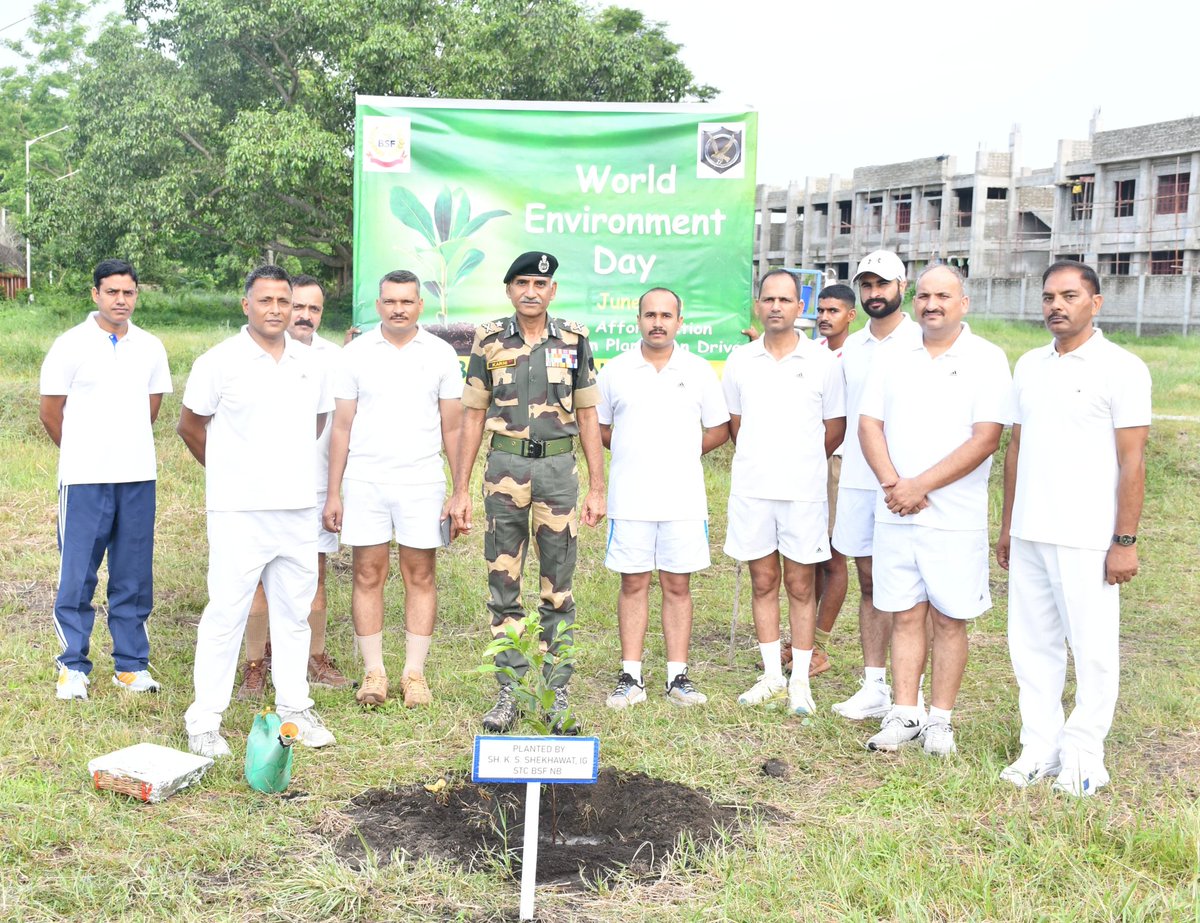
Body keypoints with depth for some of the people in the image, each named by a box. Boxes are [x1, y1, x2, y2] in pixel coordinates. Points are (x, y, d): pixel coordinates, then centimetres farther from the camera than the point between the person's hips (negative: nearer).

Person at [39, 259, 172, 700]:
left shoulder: (151, 348, 8)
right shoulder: (70, 346, -3)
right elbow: (50, 413, 2)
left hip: (138, 478, 3)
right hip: (84, 480, -3)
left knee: (134, 577, 8)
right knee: (77, 576, 2)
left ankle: (131, 664, 17)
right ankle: (73, 667, 13)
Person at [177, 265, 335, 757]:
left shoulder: (310, 363, 9)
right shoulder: (220, 361, -4)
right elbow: (189, 424, 4)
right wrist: (226, 470, 11)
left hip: (298, 508, 5)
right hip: (238, 511, -5)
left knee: (294, 610, 11)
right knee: (226, 612, -4)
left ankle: (294, 706, 23)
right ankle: (204, 720, 6)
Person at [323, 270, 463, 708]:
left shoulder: (441, 354, 4)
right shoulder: (356, 353, 4)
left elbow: (453, 428, 5)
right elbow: (341, 426, 6)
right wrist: (333, 492, 2)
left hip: (422, 482, 0)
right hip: (364, 481, 0)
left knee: (420, 576, 3)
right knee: (368, 576, 3)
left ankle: (414, 673, 11)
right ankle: (373, 671, 12)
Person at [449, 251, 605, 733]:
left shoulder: (575, 340, 5)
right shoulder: (489, 340, 5)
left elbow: (588, 417, 7)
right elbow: (473, 417, 6)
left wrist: (597, 488, 2)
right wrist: (460, 490, 1)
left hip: (558, 466, 0)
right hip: (505, 466, 0)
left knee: (558, 588, 4)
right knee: (503, 586, 5)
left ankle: (558, 693, 14)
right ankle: (508, 692, 15)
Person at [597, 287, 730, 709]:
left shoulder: (699, 371, 6)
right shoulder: (614, 370, 6)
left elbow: (719, 429, 12)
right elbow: (598, 428, 13)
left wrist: (684, 451, 3)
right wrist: (632, 450, 2)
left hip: (684, 498, 0)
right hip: (629, 498, 0)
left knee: (678, 585, 5)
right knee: (633, 583, 3)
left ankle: (678, 677, 12)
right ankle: (631, 677, 9)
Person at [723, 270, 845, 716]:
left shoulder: (823, 362, 0)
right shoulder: (740, 361, 6)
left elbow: (835, 427, 8)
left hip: (803, 490, -2)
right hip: (751, 489, 2)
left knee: (800, 585, 3)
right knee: (763, 583, 9)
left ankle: (800, 681, 13)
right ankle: (771, 676, 20)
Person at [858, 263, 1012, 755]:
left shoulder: (987, 359, -3)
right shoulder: (894, 359, 11)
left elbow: (985, 439, -11)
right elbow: (869, 424, 6)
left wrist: (920, 485, -15)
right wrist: (892, 484, -10)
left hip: (955, 517, -3)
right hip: (894, 513, 4)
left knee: (949, 618, 4)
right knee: (905, 615, 8)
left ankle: (940, 718, 15)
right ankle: (904, 714, 16)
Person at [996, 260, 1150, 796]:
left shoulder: (1121, 368, -5)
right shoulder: (1029, 366, 11)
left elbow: (1132, 460, -8)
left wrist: (1125, 541, -12)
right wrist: (1006, 526, 14)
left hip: (1086, 539, -5)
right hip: (1029, 533, 6)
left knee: (1092, 649, 3)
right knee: (1032, 643, 10)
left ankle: (1084, 756, 16)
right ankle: (1040, 748, 22)